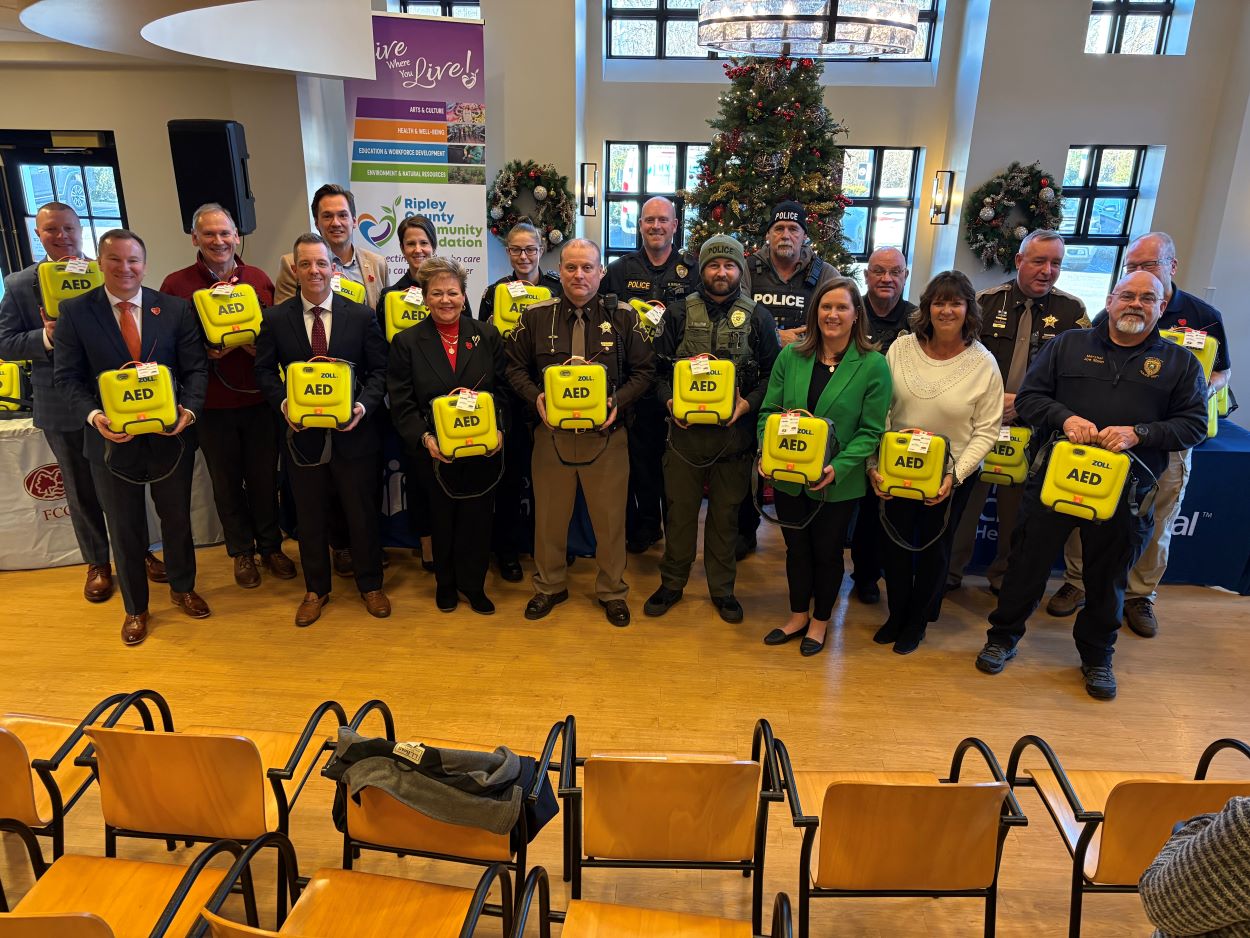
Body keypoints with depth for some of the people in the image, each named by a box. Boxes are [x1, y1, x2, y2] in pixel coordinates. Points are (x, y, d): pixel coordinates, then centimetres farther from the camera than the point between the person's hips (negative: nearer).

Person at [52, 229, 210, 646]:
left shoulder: (175, 309, -1)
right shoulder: (75, 311, -3)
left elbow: (195, 368, -2)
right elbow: (68, 377, -4)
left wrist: (189, 409, -19)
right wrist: (93, 415, -21)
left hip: (171, 435, 1)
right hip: (112, 438, -1)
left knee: (177, 517, 17)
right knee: (124, 528, 13)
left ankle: (182, 588, 40)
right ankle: (135, 608, 32)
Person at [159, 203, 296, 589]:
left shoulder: (260, 279, 3)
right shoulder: (176, 284, -3)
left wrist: (260, 347, -13)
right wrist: (203, 352, -18)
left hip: (259, 398, 1)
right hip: (212, 402, -1)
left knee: (264, 477, 11)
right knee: (226, 481, 12)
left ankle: (270, 546, 29)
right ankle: (242, 552, 29)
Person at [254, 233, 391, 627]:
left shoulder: (361, 315, -2)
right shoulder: (275, 318, 0)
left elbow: (379, 369, -1)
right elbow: (264, 371, 4)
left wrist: (364, 404, -17)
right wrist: (283, 402, -14)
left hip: (353, 433, -1)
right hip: (303, 434, 1)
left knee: (362, 514, 11)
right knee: (311, 519, 14)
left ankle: (370, 585, 30)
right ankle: (316, 589, 32)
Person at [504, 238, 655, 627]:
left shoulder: (623, 317, 0)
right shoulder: (536, 316, 2)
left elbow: (644, 370, 3)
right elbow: (515, 366, 7)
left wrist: (619, 401, -13)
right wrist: (535, 397, -11)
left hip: (607, 434, -1)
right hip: (551, 432, 1)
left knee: (610, 516, 8)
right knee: (549, 515, 13)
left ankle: (612, 590, 27)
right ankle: (549, 586, 33)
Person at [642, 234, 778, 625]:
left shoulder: (758, 318, 3)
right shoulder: (680, 314, 4)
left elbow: (771, 373, 3)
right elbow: (660, 368, 5)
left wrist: (748, 403, -13)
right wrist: (669, 401, -12)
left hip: (734, 431, 0)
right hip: (685, 430, 0)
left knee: (726, 514, 11)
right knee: (680, 509, 9)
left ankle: (722, 588, 27)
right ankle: (672, 583, 26)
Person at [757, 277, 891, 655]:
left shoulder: (873, 365, -10)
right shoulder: (792, 355, -1)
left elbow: (871, 431, -9)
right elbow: (769, 411, 2)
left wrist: (838, 468, -21)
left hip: (839, 483, -2)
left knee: (827, 552, 14)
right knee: (796, 548, 17)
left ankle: (820, 620, 36)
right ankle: (798, 615, 38)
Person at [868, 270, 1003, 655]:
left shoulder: (983, 363, -11)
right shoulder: (901, 348, -7)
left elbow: (986, 429, -9)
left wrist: (954, 475, -18)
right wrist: (873, 463, -9)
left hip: (949, 478, -1)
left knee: (933, 549, 15)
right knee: (895, 544, 14)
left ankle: (917, 623, 37)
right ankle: (896, 615, 38)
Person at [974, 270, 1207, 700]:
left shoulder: (1180, 363, 5)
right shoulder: (1069, 344, 4)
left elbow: (1194, 423, 0)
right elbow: (1029, 396, 1)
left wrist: (1139, 433, -17)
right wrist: (1064, 417, -18)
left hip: (1125, 491, 1)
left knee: (1108, 578, 14)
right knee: (1028, 562, 9)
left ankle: (1097, 657, 33)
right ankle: (1003, 638, 26)